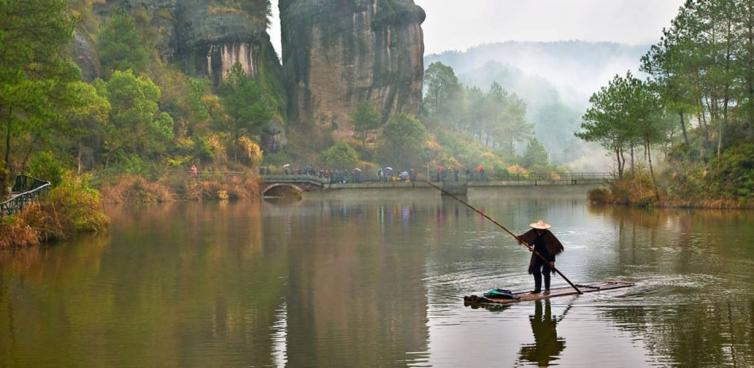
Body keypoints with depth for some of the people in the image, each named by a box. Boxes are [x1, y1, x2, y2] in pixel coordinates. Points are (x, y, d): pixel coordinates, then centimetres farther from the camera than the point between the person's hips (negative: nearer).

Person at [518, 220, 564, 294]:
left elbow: (554, 248, -20)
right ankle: (537, 288, 20)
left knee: (546, 272, -6)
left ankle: (547, 289, 6)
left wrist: (552, 260, -20)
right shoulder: (533, 233, -12)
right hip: (537, 254, 5)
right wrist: (530, 246, -20)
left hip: (547, 256, -5)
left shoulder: (548, 235, -23)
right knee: (536, 271, 8)